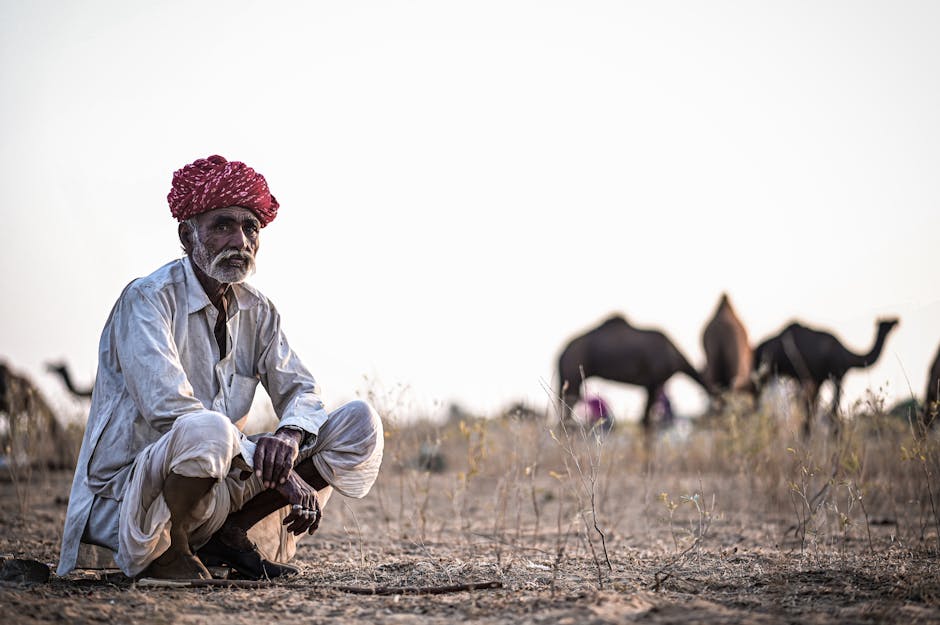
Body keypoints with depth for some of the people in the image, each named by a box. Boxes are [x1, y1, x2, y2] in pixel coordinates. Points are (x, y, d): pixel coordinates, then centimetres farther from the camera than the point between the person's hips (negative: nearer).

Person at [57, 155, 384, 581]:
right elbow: (169, 409, -25)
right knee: (204, 428, -41)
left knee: (359, 424, -2)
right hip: (126, 494, -7)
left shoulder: (257, 312, 9)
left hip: (219, 484, 7)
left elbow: (301, 391, 7)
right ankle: (162, 550, -14)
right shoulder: (147, 299, -14)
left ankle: (231, 534, -5)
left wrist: (289, 437, -20)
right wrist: (275, 472, -27)